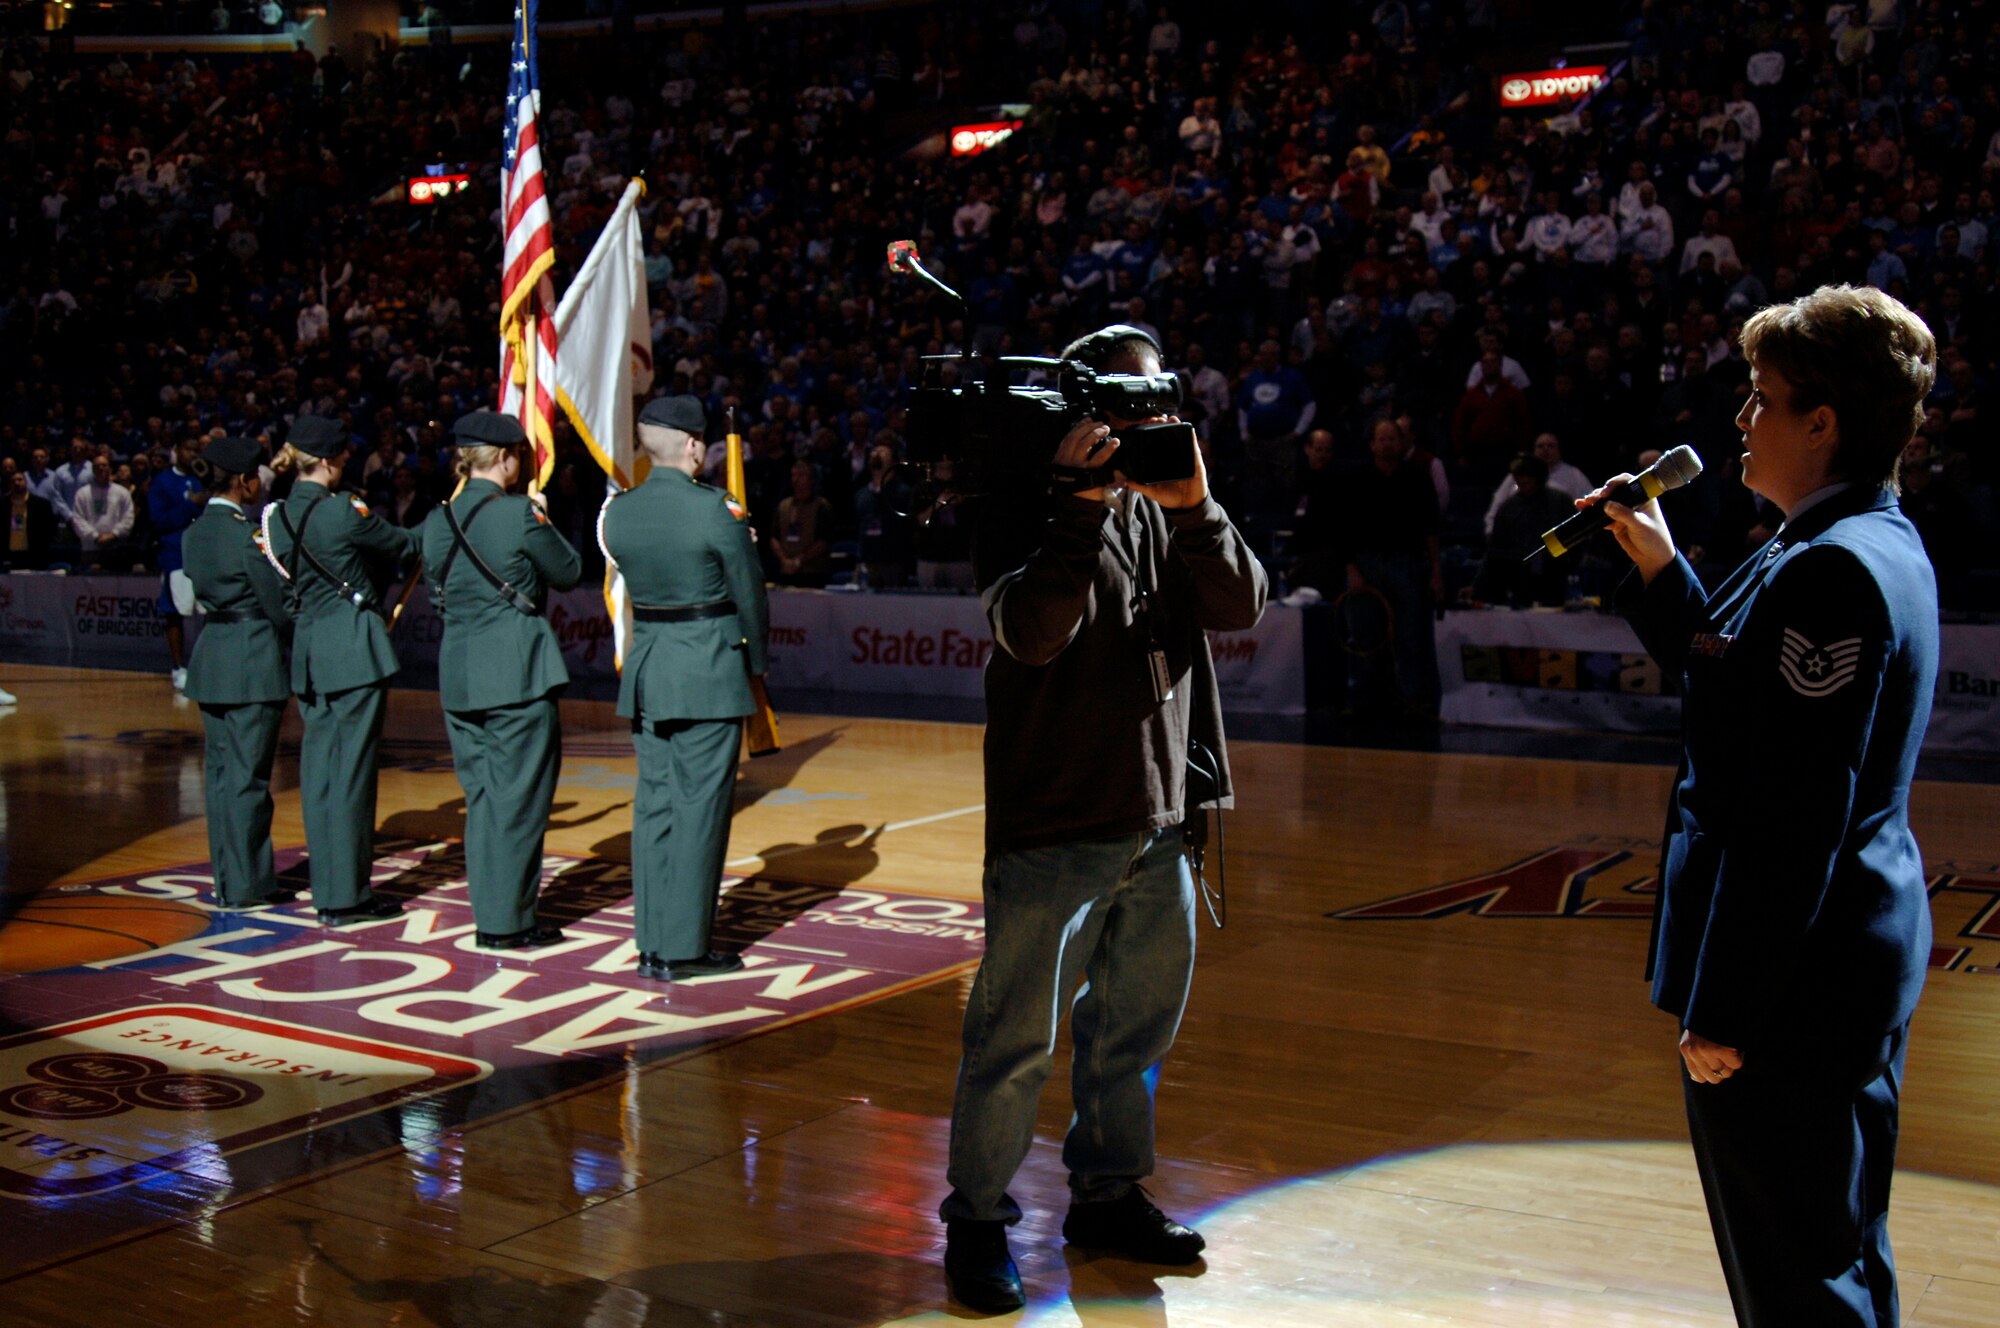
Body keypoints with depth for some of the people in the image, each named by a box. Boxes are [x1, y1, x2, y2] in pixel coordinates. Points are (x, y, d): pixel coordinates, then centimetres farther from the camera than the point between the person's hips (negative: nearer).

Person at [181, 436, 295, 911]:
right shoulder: (249, 535, -16)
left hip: (210, 663, 8)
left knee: (220, 774, 12)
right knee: (247, 776, -2)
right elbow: (280, 607, -12)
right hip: (254, 665, -8)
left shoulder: (194, 533, 8)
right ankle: (247, 885, 3)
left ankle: (228, 880, 20)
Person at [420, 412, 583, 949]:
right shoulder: (520, 514, -12)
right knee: (519, 796, 1)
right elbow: (569, 573, 0)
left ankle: (488, 916, 18)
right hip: (518, 670, -6)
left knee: (480, 795, 13)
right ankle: (509, 921, 5)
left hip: (458, 671, 6)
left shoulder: (437, 521, 7)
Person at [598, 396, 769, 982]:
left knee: (653, 803, 11)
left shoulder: (619, 511, 2)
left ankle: (652, 944, 16)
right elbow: (749, 591, -6)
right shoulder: (716, 509, -14)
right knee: (699, 807, 0)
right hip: (709, 670, -6)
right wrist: (757, 658, 11)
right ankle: (684, 948, 4)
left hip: (645, 669, 6)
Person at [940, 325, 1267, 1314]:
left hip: (1160, 815, 7)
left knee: (1137, 1023, 17)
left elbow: (1239, 606, -3)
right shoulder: (1023, 511, -7)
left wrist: (1193, 508, -16)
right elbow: (1032, 633, -24)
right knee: (1016, 1038, -2)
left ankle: (1106, 1195, 33)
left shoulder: (1168, 510, 11)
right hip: (1053, 823, -6)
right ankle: (977, 1222, 12)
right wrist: (1081, 505, -28)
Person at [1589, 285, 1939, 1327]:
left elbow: (1792, 823, -24)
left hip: (1798, 975, -11)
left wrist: (1724, 1009, -20)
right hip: (1860, 948, 11)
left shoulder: (1829, 572, -22)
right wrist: (1660, 570, 13)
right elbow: (1730, 680, 22)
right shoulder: (1880, 546, 11)